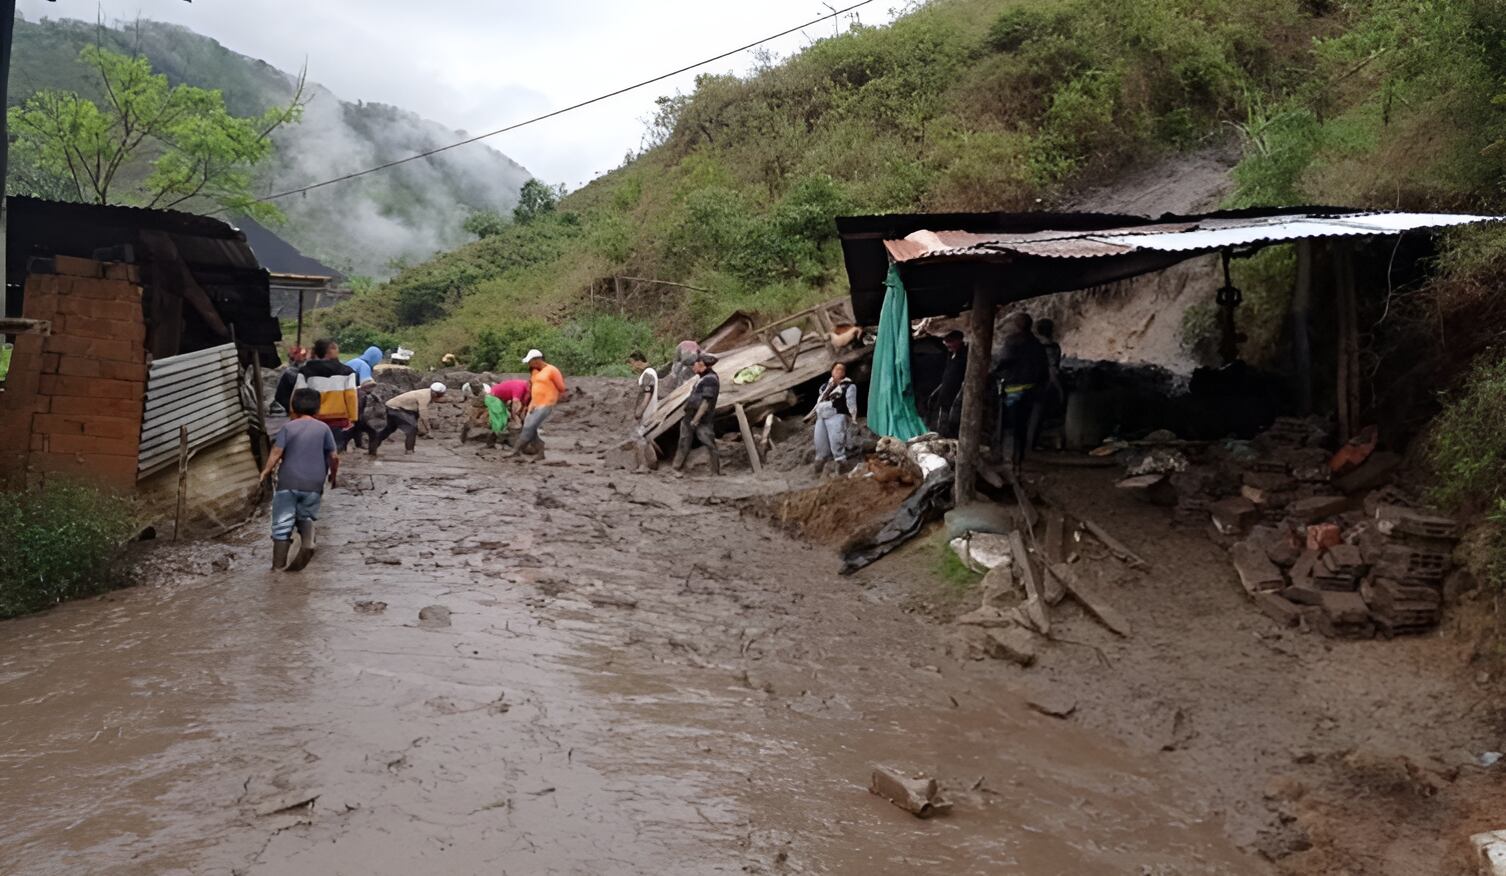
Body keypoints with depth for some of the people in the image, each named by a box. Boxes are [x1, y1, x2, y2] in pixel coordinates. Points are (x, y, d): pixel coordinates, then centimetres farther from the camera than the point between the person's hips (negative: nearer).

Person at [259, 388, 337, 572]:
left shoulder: (288, 428, -1)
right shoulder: (323, 428, 2)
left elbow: (276, 453, -7)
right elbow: (334, 456, 2)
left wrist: (266, 471, 8)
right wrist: (332, 474, 20)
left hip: (288, 482, -1)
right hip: (313, 484, 2)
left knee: (282, 522, 4)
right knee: (306, 516, 19)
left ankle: (278, 563, 0)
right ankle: (307, 542, -9)